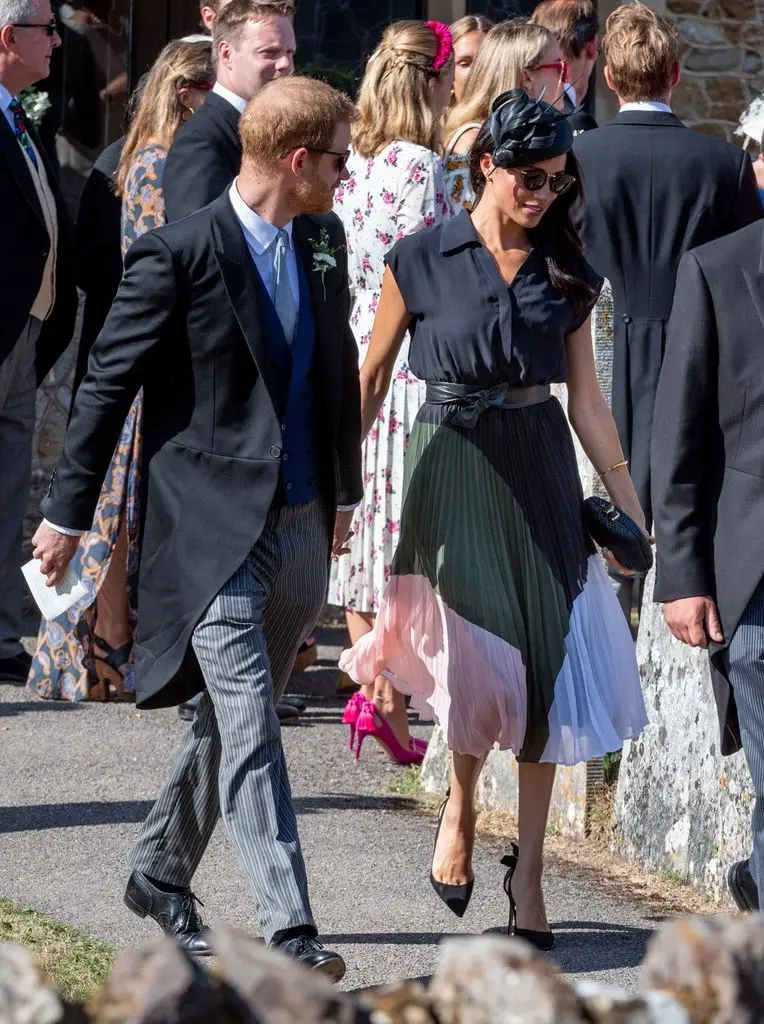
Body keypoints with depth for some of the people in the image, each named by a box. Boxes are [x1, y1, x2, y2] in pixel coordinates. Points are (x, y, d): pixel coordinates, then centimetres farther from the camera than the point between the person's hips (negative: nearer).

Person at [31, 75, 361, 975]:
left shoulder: (323, 242, 9)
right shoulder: (178, 256, -12)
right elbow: (108, 384, -6)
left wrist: (344, 492, 26)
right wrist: (67, 512, -3)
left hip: (300, 528, 7)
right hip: (213, 528, -7)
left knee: (230, 719, 16)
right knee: (250, 727, -12)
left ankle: (160, 875, 34)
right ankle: (285, 927, -14)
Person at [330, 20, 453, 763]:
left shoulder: (355, 160, 9)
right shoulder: (419, 165, -13)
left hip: (350, 360, 8)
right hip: (408, 368, -7)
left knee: (362, 523, 11)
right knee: (403, 526, -3)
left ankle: (372, 685, 17)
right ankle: (387, 697, -3)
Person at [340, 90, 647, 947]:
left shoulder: (564, 271, 8)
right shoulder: (421, 260, -2)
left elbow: (585, 396, 11)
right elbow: (372, 376, 4)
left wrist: (629, 500, 8)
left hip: (540, 468, 3)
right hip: (454, 466, -3)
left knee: (544, 656, 0)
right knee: (481, 659, -10)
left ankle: (528, 868, 8)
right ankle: (460, 803, 21)